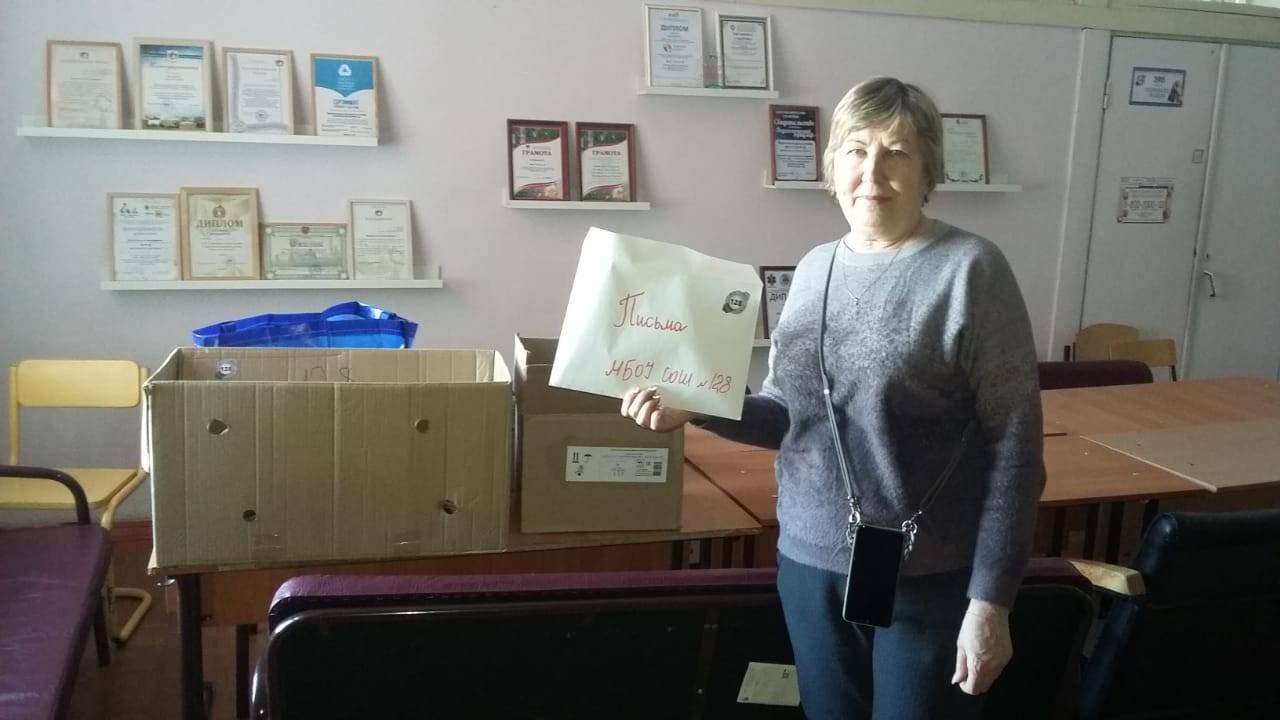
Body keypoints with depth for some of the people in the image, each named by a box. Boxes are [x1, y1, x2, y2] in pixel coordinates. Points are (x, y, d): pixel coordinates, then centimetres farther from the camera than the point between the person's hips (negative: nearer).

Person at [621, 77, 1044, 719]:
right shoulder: (814, 268, 5)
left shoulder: (970, 269, -12)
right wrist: (692, 408, -6)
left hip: (928, 578, -5)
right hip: (809, 561, 5)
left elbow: (1014, 448, -12)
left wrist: (990, 600, -14)